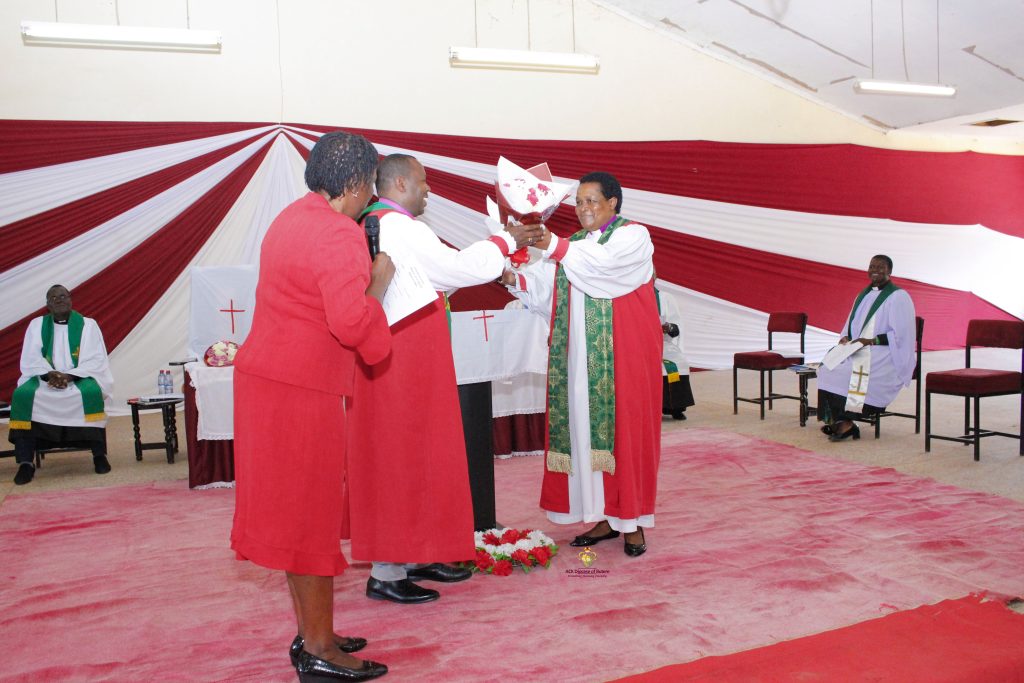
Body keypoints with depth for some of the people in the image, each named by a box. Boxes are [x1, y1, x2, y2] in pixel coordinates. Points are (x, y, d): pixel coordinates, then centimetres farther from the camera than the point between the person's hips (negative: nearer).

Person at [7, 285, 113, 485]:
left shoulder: (88, 324, 4)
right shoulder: (37, 325, 10)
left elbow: (95, 360, -5)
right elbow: (30, 359, 2)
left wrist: (69, 376, -20)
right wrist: (50, 374, -19)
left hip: (80, 378, -2)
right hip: (44, 378, 2)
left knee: (92, 392, -36)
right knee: (22, 395, -29)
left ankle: (99, 454, -25)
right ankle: (26, 462, -27)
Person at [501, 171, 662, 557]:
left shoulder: (633, 236, -2)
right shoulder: (573, 245, 16)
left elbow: (600, 262, -24)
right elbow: (547, 291, 3)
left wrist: (552, 246, -33)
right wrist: (515, 279, -14)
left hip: (623, 354, -5)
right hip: (581, 356, 6)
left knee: (623, 427, -3)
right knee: (587, 427, 4)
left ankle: (633, 522, 6)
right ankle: (605, 517, 14)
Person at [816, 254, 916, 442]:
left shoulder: (899, 297, -5)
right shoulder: (864, 294, 18)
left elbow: (900, 335, -13)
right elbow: (851, 326, 21)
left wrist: (870, 341, -21)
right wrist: (846, 338, -2)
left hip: (886, 357, -7)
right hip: (857, 351, 7)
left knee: (844, 372, -28)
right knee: (827, 366, -18)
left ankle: (844, 422, -13)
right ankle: (839, 421, -19)